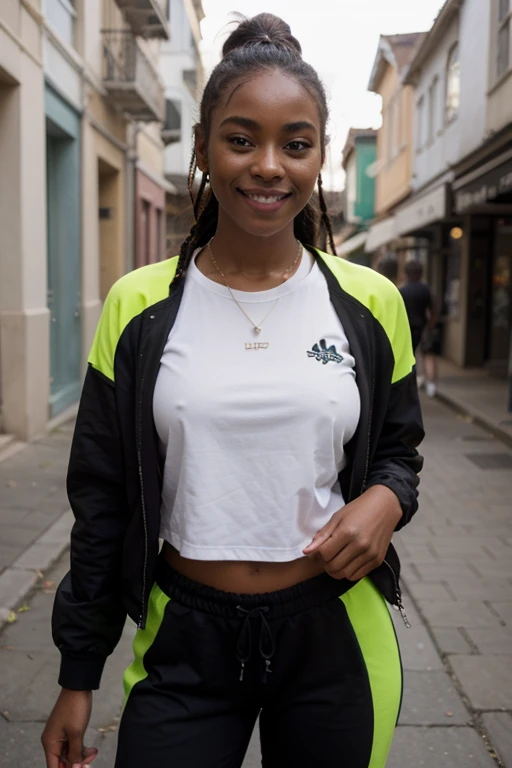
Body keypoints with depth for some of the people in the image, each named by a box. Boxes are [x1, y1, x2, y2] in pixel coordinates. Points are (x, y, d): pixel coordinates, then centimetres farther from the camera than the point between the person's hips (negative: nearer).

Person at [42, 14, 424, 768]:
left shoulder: (370, 303, -2)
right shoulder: (138, 307, -4)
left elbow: (398, 450, 10)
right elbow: (103, 500, 0)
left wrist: (386, 498, -15)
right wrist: (78, 676, 3)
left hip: (335, 635, 1)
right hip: (183, 642, 0)